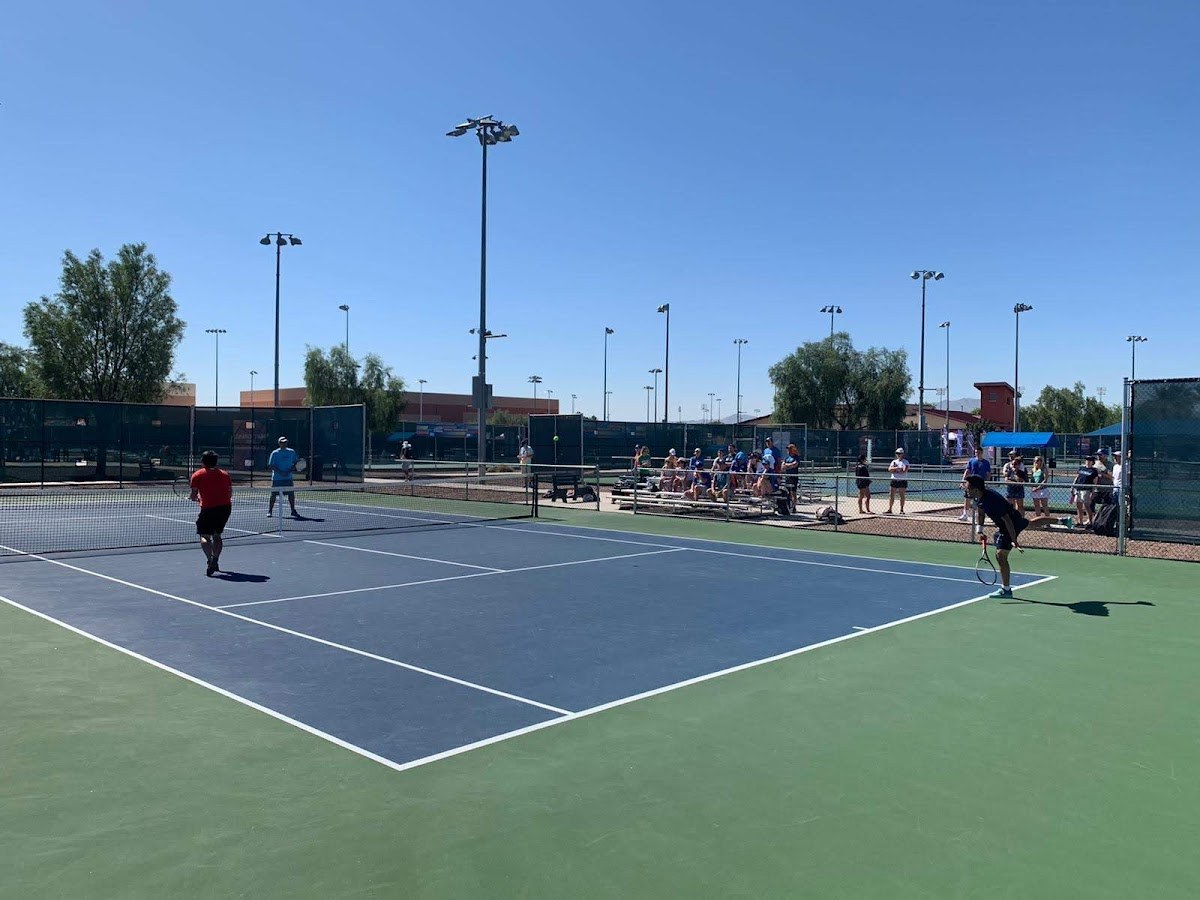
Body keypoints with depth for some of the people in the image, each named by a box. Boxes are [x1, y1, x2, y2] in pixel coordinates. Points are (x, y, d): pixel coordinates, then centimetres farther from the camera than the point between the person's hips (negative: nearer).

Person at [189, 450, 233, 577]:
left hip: (209, 508, -4)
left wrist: (197, 498, 21)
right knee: (217, 535, 20)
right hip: (226, 507, 4)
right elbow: (230, 493, 13)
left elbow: (193, 496, 1)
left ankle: (210, 560, -20)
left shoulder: (197, 475, 4)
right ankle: (215, 561, 18)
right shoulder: (225, 474, 14)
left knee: (204, 536, 2)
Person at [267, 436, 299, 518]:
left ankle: (293, 511, 10)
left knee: (291, 494, 0)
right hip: (277, 478, -3)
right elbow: (270, 466, -10)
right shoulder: (275, 453, -6)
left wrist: (290, 470, -9)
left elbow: (296, 463, 10)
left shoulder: (292, 452, 4)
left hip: (288, 478, 3)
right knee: (273, 495, 1)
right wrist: (280, 472, -20)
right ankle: (270, 511, 12)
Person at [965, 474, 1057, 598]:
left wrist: (1014, 540, -33)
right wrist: (980, 531, 5)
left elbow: (1007, 521, -35)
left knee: (1001, 555, -12)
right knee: (1032, 523, 37)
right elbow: (981, 512, 8)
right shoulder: (977, 498, -12)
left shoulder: (991, 501, -39)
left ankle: (1006, 590, -1)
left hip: (1012, 523, -10)